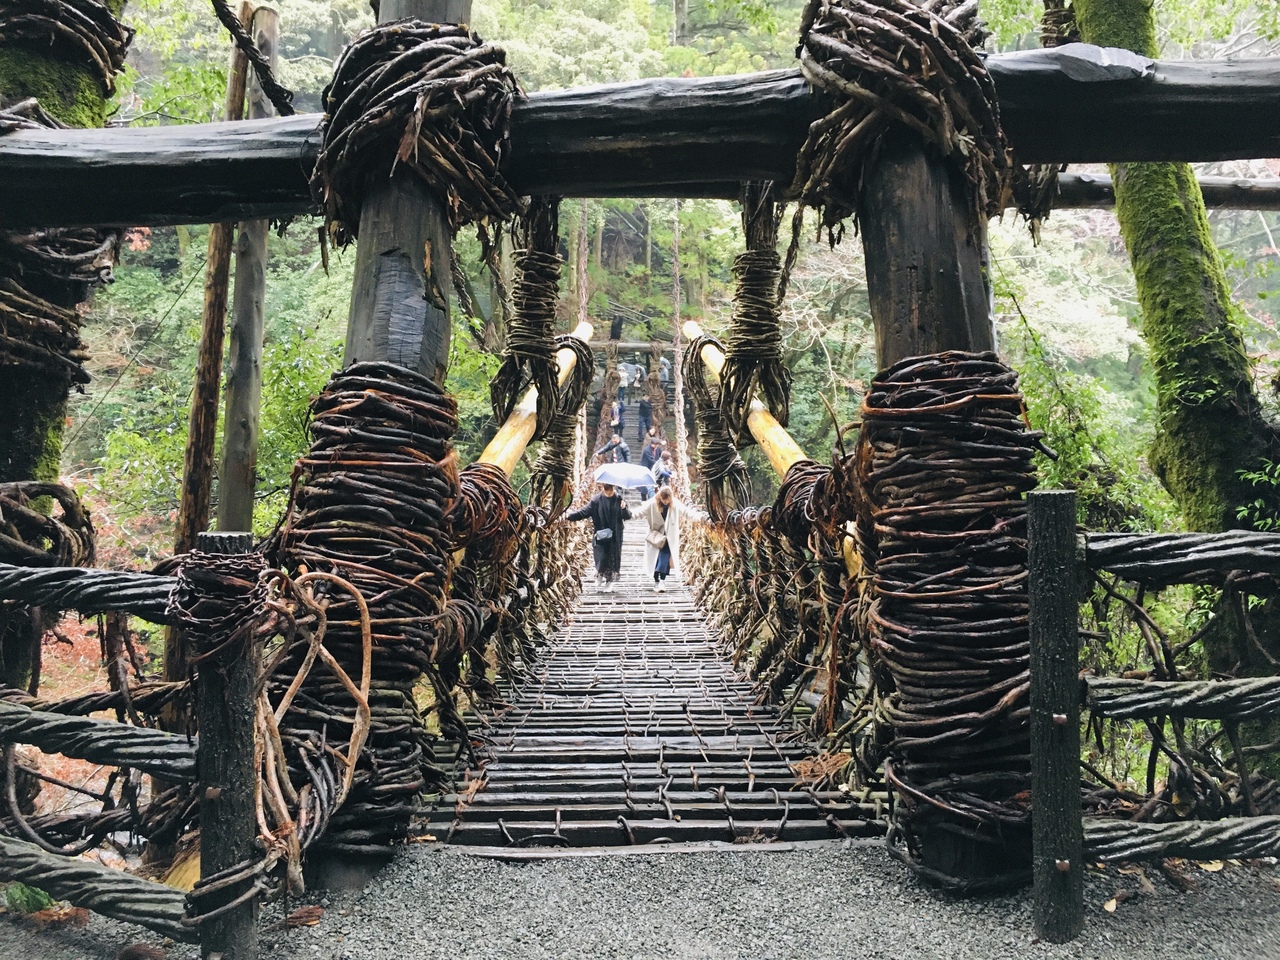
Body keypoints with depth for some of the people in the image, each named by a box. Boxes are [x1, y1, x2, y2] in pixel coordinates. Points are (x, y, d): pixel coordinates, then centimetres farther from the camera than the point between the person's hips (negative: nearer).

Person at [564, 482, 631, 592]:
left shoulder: (619, 500, -1)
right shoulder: (596, 500, -5)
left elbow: (628, 516, -3)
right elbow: (583, 512, -7)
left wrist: (624, 508, -24)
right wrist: (569, 515, -21)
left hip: (615, 537, 1)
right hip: (601, 536, -1)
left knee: (614, 560, 5)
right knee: (601, 559, -6)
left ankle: (609, 584, 21)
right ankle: (599, 578, 24)